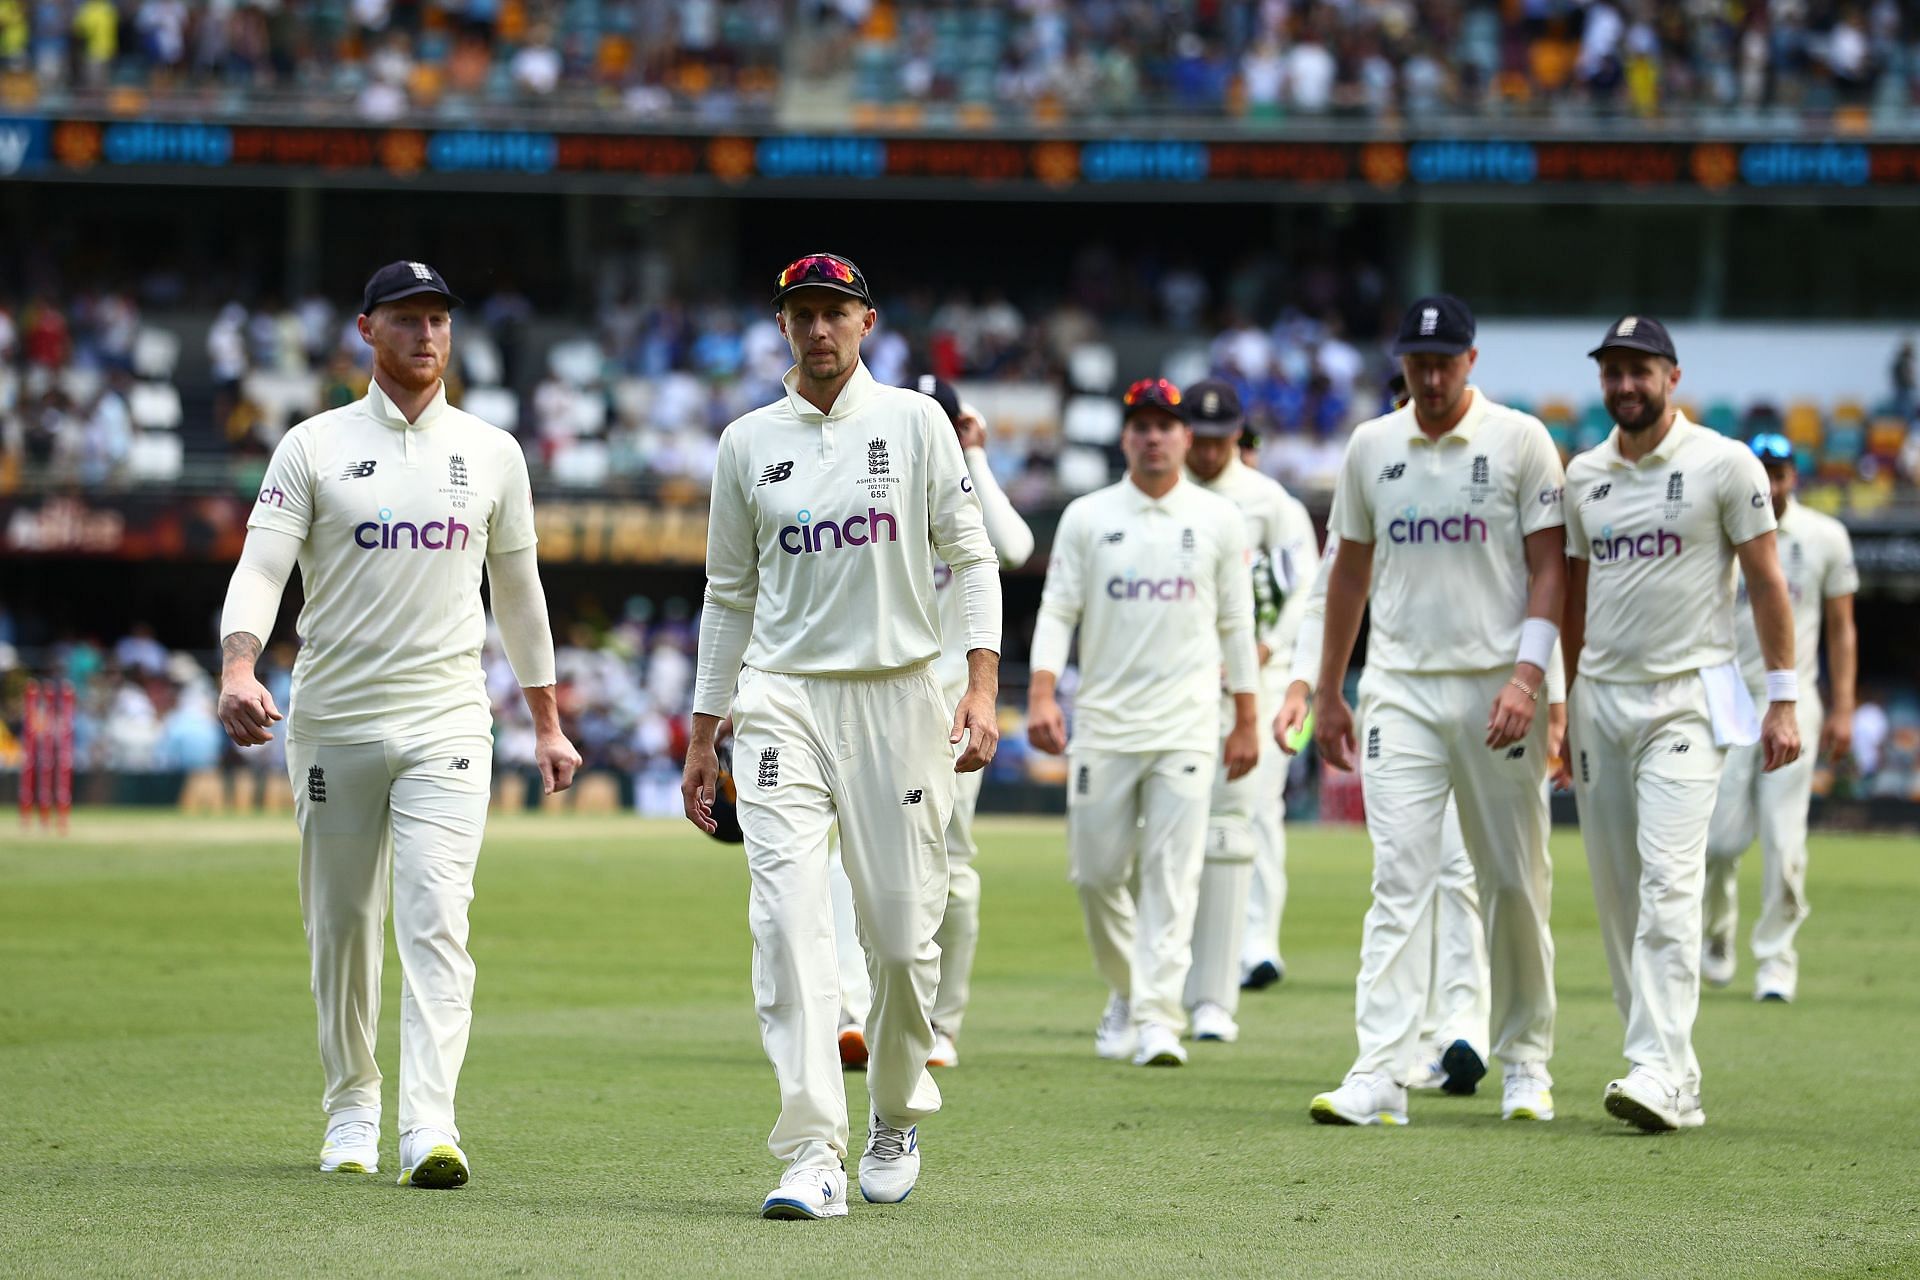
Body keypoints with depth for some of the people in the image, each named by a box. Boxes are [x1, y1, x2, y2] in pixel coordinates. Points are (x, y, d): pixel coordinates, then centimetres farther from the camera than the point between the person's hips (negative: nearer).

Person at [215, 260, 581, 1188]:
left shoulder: (492, 452, 9)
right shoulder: (315, 447, 2)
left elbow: (517, 589, 17)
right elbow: (261, 566, -7)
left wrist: (548, 722, 17)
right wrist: (238, 669, -26)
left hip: (446, 723, 0)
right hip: (332, 720, 0)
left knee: (436, 919, -14)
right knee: (340, 928, 8)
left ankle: (429, 1128, -23)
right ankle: (351, 1112, 25)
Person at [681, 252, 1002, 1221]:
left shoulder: (915, 422, 4)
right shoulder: (748, 443, 9)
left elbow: (971, 557, 2)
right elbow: (729, 595, 15)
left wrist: (982, 687, -11)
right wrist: (701, 739, 13)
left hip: (899, 696, -1)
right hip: (782, 699, 1)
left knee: (902, 931, 0)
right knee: (790, 922, -15)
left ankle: (895, 1119, 27)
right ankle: (812, 1156, -19)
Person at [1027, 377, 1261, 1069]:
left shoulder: (1219, 519, 7)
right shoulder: (1086, 517, 7)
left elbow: (1236, 623, 10)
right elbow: (1057, 610, 3)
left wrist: (1246, 721, 8)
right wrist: (1042, 693, -11)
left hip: (1186, 725, -1)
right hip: (1104, 722, 1)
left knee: (1172, 874, -10)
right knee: (1096, 871, 3)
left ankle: (1157, 1017, -14)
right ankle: (1125, 989, 26)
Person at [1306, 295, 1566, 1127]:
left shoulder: (1521, 442, 0)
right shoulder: (1371, 447, 9)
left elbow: (1549, 567, -4)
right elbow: (1351, 569, 17)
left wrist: (1526, 676, -16)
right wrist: (1327, 693, 16)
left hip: (1496, 690, -2)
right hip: (1400, 688, 2)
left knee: (1516, 885, 4)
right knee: (1399, 881, -8)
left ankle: (1525, 1062, 19)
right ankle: (1380, 1075, -16)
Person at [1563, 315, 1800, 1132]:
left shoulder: (1724, 465, -3)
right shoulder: (1584, 476, 12)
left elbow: (1766, 583, -2)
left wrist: (1783, 701, -8)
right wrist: (1566, 709, 18)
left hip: (1687, 698, -6)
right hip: (1600, 699, 6)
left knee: (1668, 881, -18)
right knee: (1616, 897, 4)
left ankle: (1661, 1072, -25)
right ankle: (1668, 1080, 10)